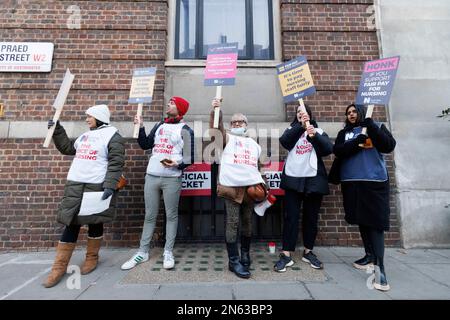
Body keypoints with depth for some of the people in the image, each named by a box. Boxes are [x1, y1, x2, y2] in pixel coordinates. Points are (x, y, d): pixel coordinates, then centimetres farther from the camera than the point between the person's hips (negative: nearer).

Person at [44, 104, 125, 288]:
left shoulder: (112, 135, -5)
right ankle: (59, 266, 17)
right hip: (75, 186, 7)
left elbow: (116, 163, -13)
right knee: (71, 224, 8)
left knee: (94, 223, 6)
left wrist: (110, 186, -22)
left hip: (97, 187, -6)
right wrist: (57, 130, 24)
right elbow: (66, 148, 33)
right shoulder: (85, 135, 20)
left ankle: (92, 258, 26)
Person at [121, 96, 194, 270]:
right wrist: (140, 127, 5)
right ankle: (142, 252, 22)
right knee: (150, 215, 11)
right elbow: (145, 145, 13)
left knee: (171, 215, 4)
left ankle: (168, 253, 16)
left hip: (172, 179, -4)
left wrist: (178, 164, -22)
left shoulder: (185, 130, 1)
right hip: (152, 176, 5)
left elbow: (189, 158, -4)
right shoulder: (159, 125, 17)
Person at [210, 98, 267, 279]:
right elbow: (216, 127, -9)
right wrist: (215, 110, -26)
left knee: (247, 222, 11)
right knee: (232, 222, -3)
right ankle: (234, 261, 6)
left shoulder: (254, 144, 23)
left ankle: (245, 254, 29)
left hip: (250, 186, 4)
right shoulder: (227, 138, 11)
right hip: (232, 186, -4)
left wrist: (261, 185, 10)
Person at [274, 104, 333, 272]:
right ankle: (286, 255, 3)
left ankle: (308, 252, 23)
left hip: (314, 179, 1)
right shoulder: (291, 130, 13)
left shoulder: (318, 131, 12)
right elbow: (284, 141, -9)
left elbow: (329, 149, -4)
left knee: (311, 217, 8)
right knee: (291, 217, -2)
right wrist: (301, 126, -18)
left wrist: (314, 136, -20)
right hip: (293, 178, -1)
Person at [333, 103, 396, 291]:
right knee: (362, 220, 10)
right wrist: (356, 143, -14)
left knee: (376, 222, -8)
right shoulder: (344, 133, 16)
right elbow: (337, 151, 0)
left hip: (375, 181, -3)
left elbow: (389, 147, -5)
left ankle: (380, 267, -6)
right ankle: (370, 256, 24)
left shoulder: (377, 127, 11)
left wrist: (372, 128, -12)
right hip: (352, 182, 3)